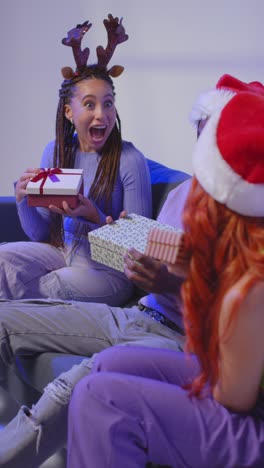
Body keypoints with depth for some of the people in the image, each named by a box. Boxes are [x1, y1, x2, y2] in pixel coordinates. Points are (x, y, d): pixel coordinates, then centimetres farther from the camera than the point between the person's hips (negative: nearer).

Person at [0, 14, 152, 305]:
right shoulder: (55, 152, 4)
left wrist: (94, 217, -25)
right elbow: (39, 234, 9)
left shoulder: (129, 160, -12)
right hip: (62, 251, 4)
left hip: (109, 267, -4)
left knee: (63, 284, -33)